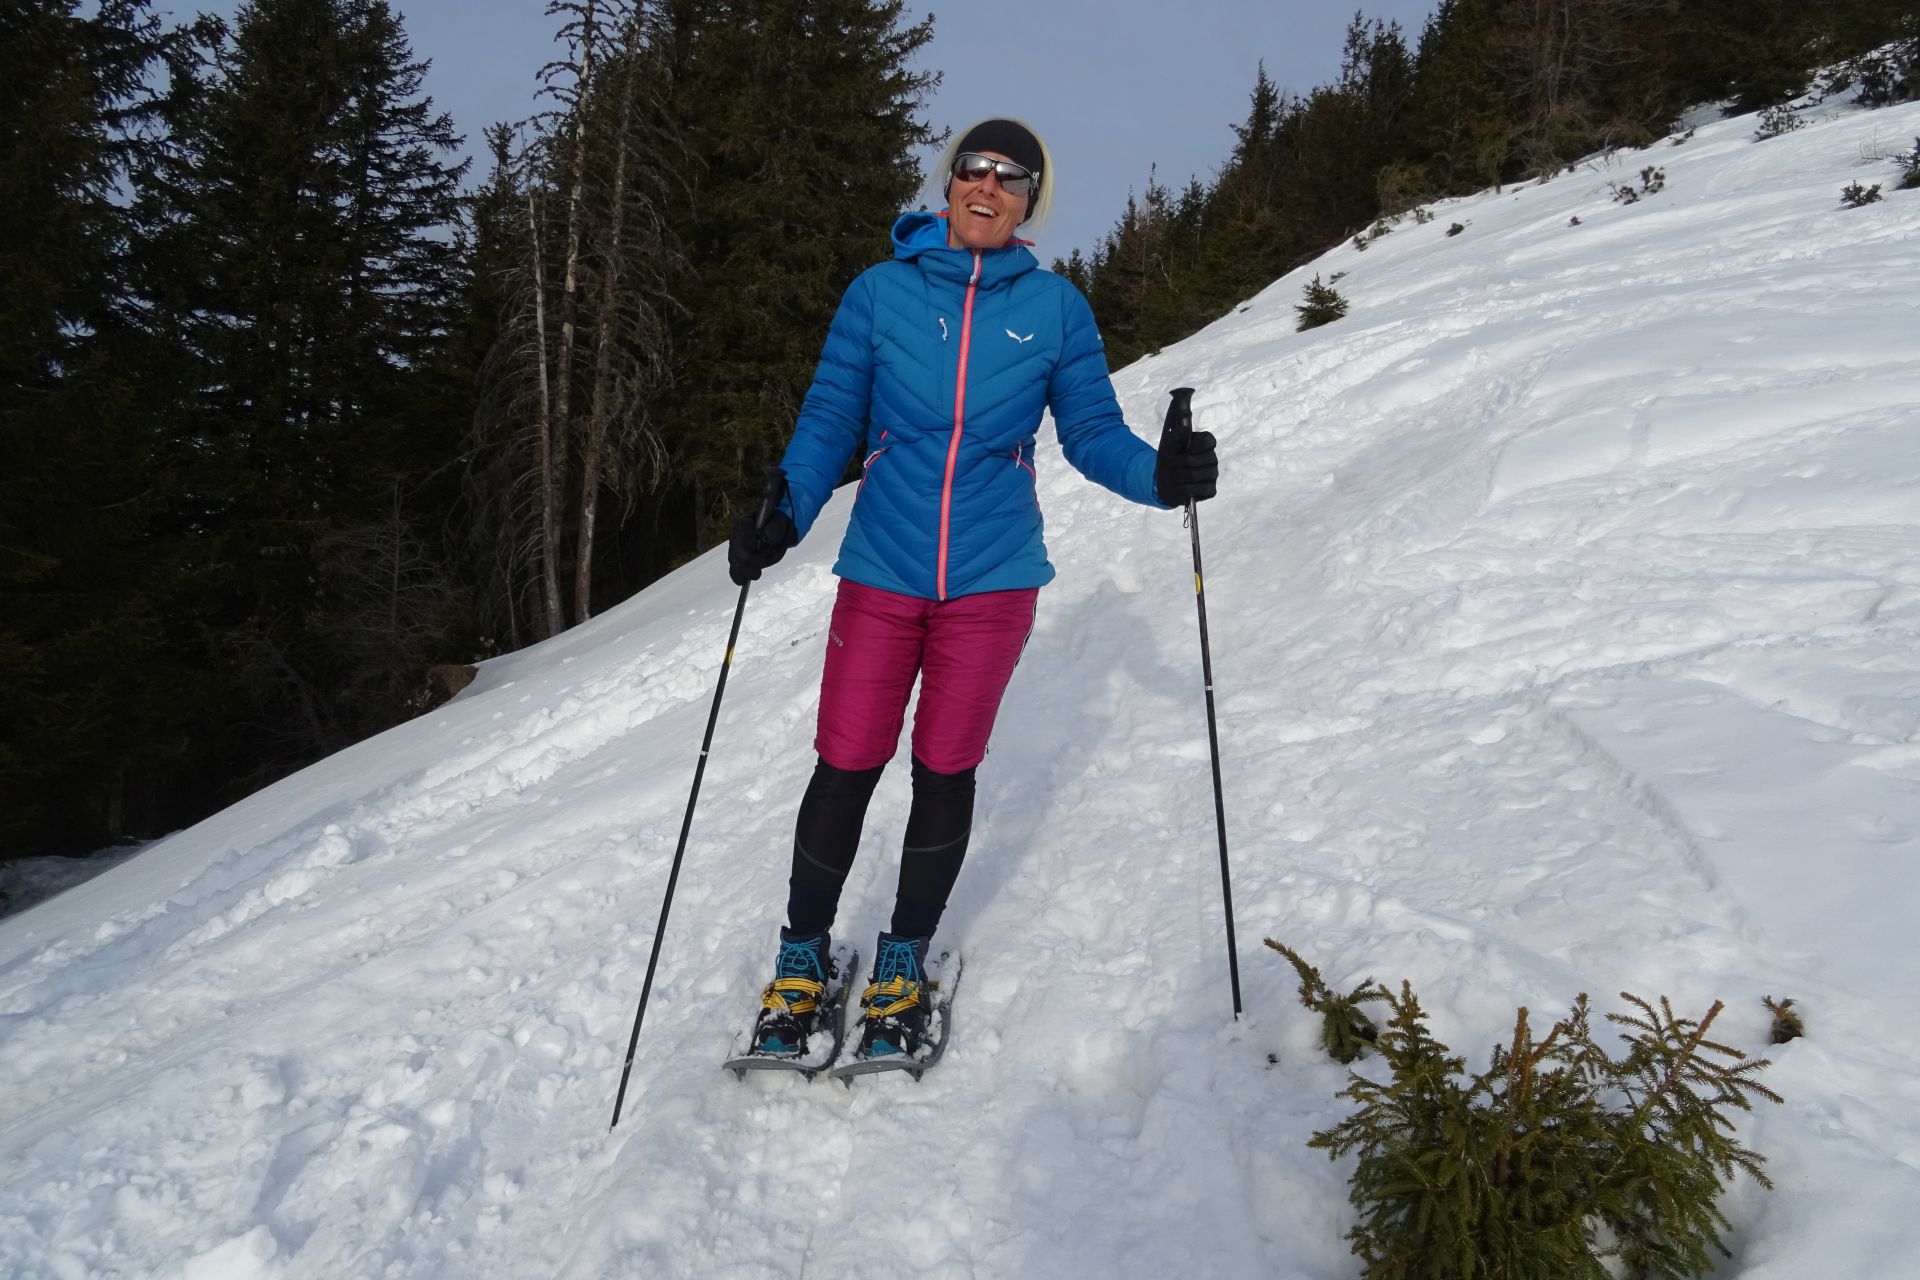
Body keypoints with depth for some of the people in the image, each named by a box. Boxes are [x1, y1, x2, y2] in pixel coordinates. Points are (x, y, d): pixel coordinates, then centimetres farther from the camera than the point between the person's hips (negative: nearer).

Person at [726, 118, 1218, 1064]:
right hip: (881, 570, 0)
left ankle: (905, 959, 28)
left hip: (993, 578, 0)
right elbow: (831, 417, 3)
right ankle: (803, 953, 23)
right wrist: (784, 515, -12)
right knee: (846, 766, 1)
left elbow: (1091, 430, 4)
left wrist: (1157, 473, -17)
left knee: (945, 770, 8)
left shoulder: (1054, 306, 4)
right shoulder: (880, 292, 3)